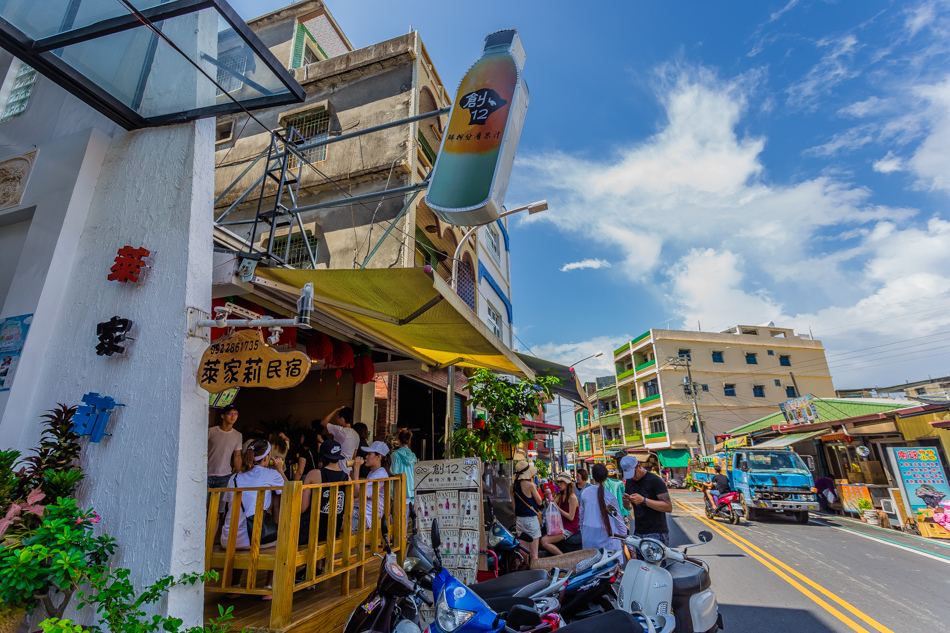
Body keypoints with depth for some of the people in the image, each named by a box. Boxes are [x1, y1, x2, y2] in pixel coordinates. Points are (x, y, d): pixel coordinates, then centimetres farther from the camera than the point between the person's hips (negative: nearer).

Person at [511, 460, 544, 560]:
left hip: (519, 519, 6)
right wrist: (534, 484, -4)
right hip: (530, 519, -6)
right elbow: (539, 502, -5)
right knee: (534, 553, 3)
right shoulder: (529, 484, -16)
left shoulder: (513, 485, 3)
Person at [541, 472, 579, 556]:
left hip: (570, 528, -8)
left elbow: (571, 517, -15)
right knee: (540, 540, -9)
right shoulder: (560, 496, 12)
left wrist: (558, 508, -18)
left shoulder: (572, 497, -11)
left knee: (544, 541, -22)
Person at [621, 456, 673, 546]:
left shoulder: (654, 480, -10)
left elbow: (669, 507, -16)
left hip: (657, 534, -5)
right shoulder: (629, 481, 10)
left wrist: (643, 500, -23)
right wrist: (626, 502, -4)